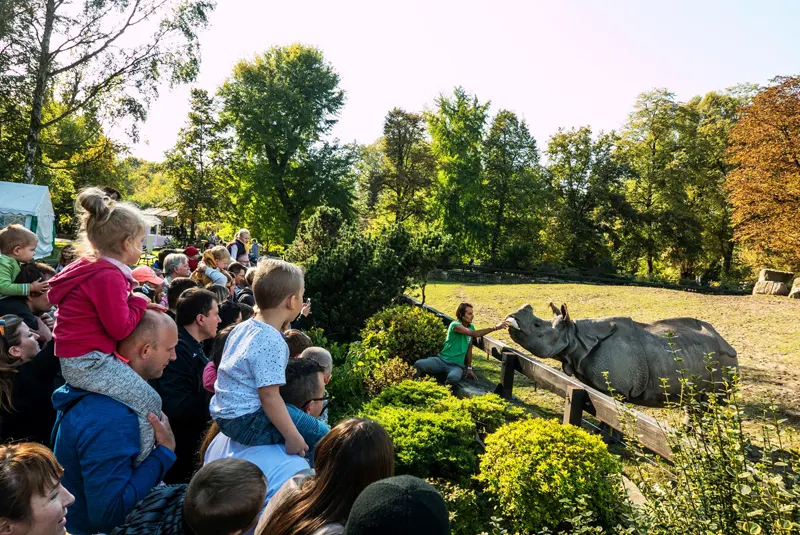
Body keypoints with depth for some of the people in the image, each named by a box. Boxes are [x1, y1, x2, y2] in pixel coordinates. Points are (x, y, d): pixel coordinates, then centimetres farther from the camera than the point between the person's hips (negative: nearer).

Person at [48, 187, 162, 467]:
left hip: (81, 358, 11)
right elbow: (120, 328, -21)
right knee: (150, 403, -10)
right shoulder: (108, 276, -22)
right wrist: (139, 301, -6)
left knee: (146, 396, 17)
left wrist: (139, 304, 7)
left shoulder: (93, 268, 11)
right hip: (89, 362, -11)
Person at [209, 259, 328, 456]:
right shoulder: (272, 342, -24)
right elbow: (269, 396, -25)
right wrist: (292, 437, -19)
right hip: (245, 422, -10)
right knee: (321, 435, -9)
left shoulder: (244, 327, 5)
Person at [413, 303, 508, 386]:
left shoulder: (471, 327, 9)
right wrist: (495, 328, -27)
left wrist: (469, 368, 15)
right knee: (419, 364, -28)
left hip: (457, 365, 3)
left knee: (454, 378, -36)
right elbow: (475, 334, -27)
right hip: (442, 360, -3)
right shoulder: (455, 325, -14)